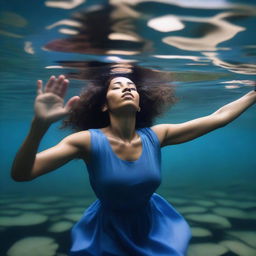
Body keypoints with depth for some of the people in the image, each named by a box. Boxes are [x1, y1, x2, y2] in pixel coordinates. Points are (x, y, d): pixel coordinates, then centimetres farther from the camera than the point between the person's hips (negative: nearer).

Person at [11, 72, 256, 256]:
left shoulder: (156, 135, -15)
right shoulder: (89, 140, -24)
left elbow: (219, 117, -9)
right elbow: (21, 174, -32)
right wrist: (39, 125, -49)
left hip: (152, 226, 3)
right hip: (108, 231, -2)